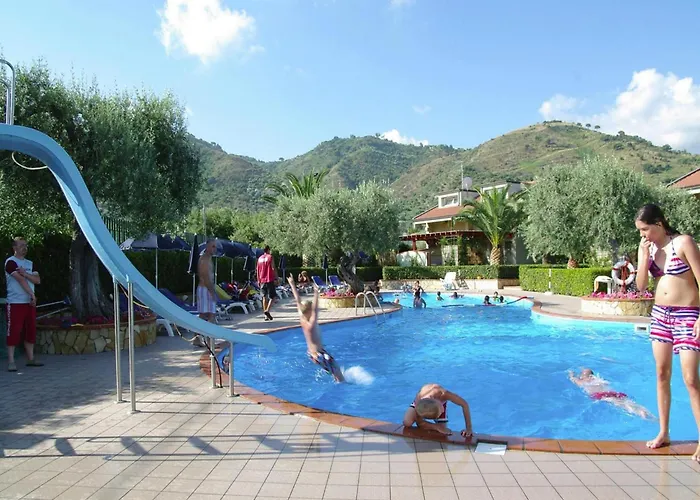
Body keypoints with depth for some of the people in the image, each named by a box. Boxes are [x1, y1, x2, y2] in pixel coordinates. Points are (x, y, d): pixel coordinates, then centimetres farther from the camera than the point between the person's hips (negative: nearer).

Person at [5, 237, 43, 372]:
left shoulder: (30, 263, 16)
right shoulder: (10, 262, -6)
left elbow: (37, 280, 5)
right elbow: (21, 280, -14)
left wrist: (25, 274, -12)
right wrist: (32, 295, -14)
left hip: (30, 302, 7)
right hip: (15, 303, -7)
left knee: (31, 330, 8)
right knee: (14, 331, -7)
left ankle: (30, 358, 15)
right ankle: (11, 361, -3)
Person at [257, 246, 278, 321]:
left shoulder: (260, 258, 12)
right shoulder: (270, 257, -5)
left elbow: (257, 270, 13)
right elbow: (273, 268, -11)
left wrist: (258, 280, 18)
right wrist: (276, 278, -5)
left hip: (262, 280, 5)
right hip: (270, 280, -5)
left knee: (264, 297, 8)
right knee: (273, 296, 1)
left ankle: (266, 316, 7)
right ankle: (267, 310, -18)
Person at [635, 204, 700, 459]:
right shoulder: (647, 248, 5)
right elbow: (641, 285, -1)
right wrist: (645, 254, -10)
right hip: (660, 314, 6)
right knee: (662, 374, 10)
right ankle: (663, 433, 21)